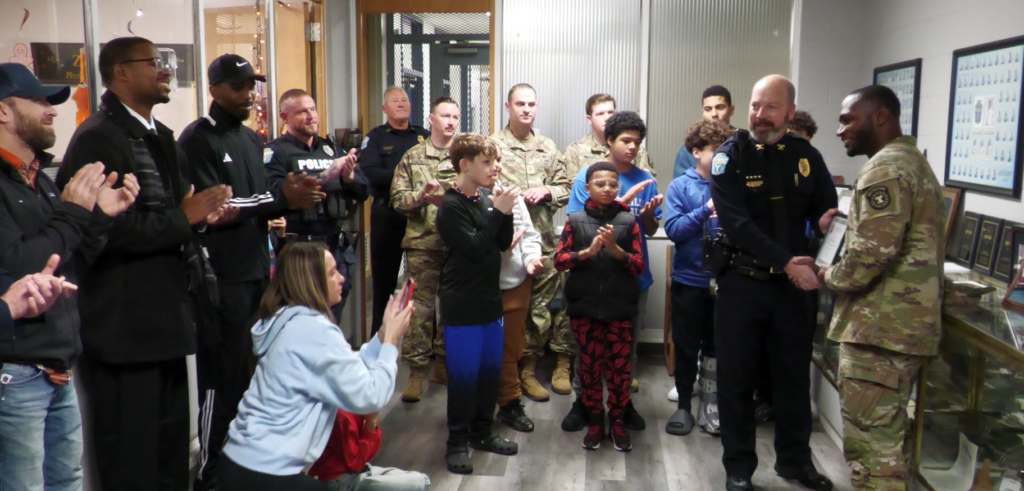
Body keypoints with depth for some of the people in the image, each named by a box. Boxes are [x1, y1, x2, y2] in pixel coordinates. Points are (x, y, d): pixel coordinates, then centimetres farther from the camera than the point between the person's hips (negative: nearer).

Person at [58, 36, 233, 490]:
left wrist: (201, 212, 2)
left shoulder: (160, 137, 16)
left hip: (167, 319, 9)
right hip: (124, 328, -9)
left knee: (171, 448, 20)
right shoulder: (97, 139, -14)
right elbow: (108, 227, -26)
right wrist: (184, 218, -17)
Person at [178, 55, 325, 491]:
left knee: (253, 370, 13)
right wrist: (280, 198, -16)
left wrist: (292, 195, -3)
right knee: (222, 377, -4)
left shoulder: (253, 139, 18)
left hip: (257, 271, 7)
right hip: (221, 278, -7)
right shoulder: (198, 139, -7)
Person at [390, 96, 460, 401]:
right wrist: (422, 196, -14)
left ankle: (443, 364, 24)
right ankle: (416, 370, 10)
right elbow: (397, 199, 3)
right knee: (420, 306, 0)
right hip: (423, 242, -1)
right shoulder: (412, 157, 7)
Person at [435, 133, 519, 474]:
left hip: (489, 299, 7)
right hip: (462, 305, -7)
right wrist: (498, 212, -18)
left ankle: (481, 432, 28)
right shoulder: (451, 206, -13)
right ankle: (457, 442, 12)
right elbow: (475, 249, -21)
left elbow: (503, 244, 7)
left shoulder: (484, 201, 9)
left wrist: (504, 212, -8)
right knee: (464, 374, -1)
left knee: (491, 370, 13)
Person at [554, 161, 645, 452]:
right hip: (584, 305, 0)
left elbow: (638, 266, -1)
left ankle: (617, 421, 21)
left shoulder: (628, 221, 1)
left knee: (618, 365, 6)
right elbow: (559, 260, -3)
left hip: (620, 306, 0)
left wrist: (615, 248, -17)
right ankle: (595, 422, 22)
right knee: (589, 364, 8)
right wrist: (588, 251, -18)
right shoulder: (575, 220, 1)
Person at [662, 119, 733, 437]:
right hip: (689, 279, -1)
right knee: (686, 345, 10)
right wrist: (706, 211, -23)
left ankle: (710, 405, 26)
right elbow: (673, 229, -13)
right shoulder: (680, 187, -3)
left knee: (716, 346, 12)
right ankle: (684, 404, 25)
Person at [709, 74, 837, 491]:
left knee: (795, 373, 14)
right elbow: (736, 222, -18)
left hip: (792, 281, 3)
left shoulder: (806, 156, 4)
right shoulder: (731, 154, -8)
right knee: (737, 375, 6)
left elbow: (826, 208, 10)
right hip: (742, 281, -3)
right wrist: (785, 262, -23)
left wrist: (826, 220, -15)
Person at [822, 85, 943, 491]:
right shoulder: (914, 161, 18)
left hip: (880, 326, -11)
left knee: (869, 444, -3)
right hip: (907, 322, 11)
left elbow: (871, 253, -24)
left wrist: (830, 277, -6)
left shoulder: (884, 168, -15)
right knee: (887, 436, 20)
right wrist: (842, 224, 13)